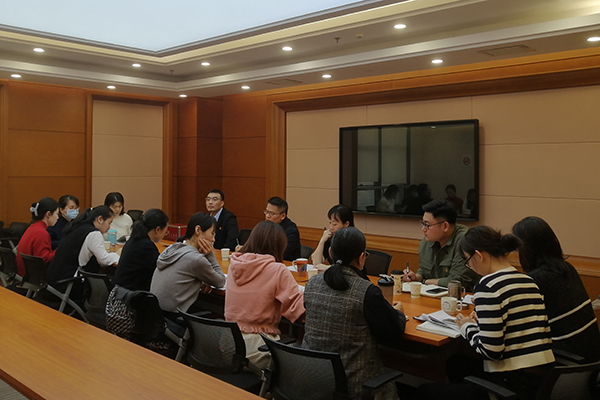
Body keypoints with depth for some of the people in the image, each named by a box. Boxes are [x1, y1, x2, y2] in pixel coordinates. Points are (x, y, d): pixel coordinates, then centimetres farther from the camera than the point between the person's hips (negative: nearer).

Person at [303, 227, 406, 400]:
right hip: (351, 383, -5)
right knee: (388, 385, 24)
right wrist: (398, 313, 12)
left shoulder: (312, 283, -3)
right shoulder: (367, 292, -19)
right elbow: (394, 335, -10)